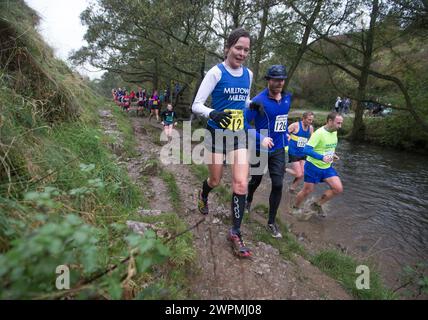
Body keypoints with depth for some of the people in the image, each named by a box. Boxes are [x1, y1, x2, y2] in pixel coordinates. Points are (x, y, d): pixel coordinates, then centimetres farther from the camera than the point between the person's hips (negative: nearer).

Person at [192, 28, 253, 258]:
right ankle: (203, 196, 50)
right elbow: (196, 105, -13)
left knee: (241, 184, -7)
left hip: (239, 135, 4)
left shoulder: (248, 74, 6)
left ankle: (236, 232, 8)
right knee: (215, 181, 11)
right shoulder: (216, 72, -10)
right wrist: (213, 113, -34)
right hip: (217, 133, -3)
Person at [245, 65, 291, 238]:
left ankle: (271, 222, 14)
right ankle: (249, 200, 51)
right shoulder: (259, 100, -18)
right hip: (260, 149, -4)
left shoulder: (287, 97, 1)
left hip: (278, 150, 4)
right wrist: (260, 138, -30)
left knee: (277, 185, -2)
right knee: (256, 180, 16)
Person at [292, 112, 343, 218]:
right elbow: (306, 150, -28)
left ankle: (317, 205, 15)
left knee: (339, 189, -3)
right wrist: (322, 157, -35)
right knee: (307, 191, 5)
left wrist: (332, 155, 3)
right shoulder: (319, 133, -22)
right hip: (313, 166, -7)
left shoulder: (334, 132, 3)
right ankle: (296, 207, 33)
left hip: (327, 167, 7)